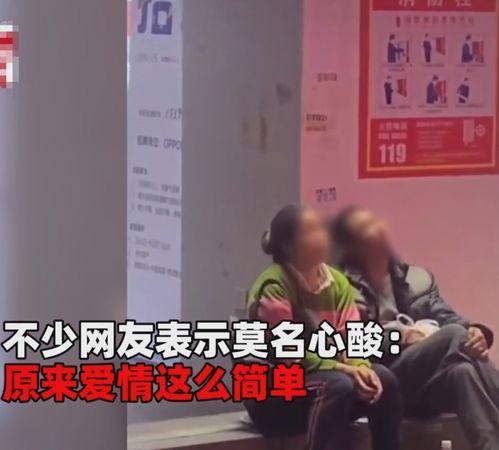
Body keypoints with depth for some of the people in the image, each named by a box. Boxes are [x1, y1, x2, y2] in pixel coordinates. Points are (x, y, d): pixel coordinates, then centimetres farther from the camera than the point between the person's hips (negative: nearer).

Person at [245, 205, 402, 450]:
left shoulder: (337, 282, 6)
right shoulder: (273, 286, -15)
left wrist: (360, 367, -23)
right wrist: (342, 369, -26)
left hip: (324, 378, 7)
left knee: (382, 379, -18)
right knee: (338, 385, -34)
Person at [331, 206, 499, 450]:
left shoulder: (415, 278, 24)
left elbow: (446, 318, 12)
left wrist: (474, 331, -10)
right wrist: (400, 337, -15)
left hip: (432, 381, 4)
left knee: (462, 370, -34)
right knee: (454, 334, -31)